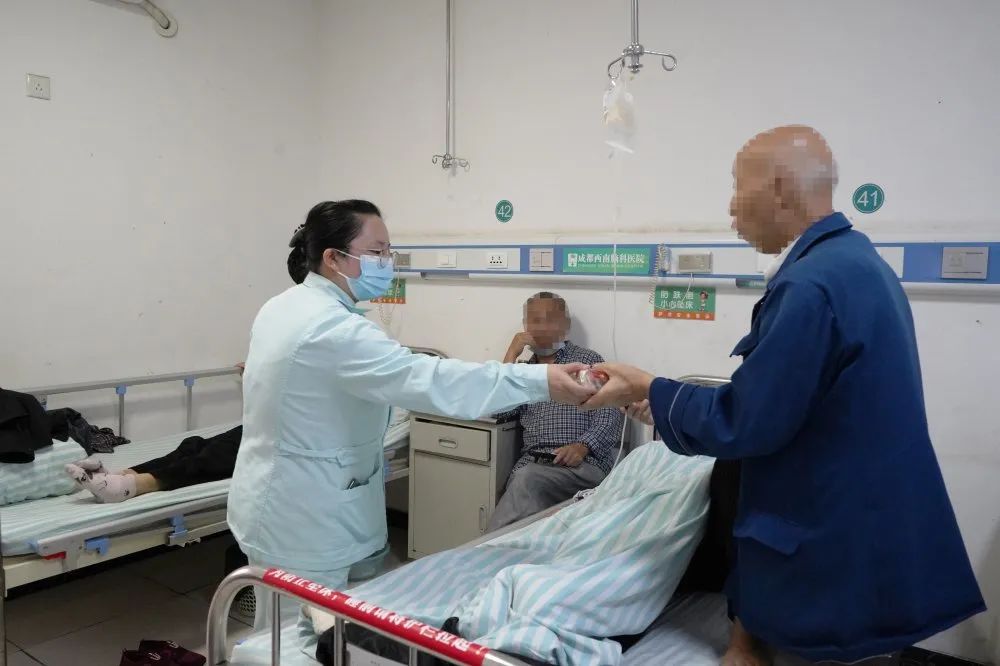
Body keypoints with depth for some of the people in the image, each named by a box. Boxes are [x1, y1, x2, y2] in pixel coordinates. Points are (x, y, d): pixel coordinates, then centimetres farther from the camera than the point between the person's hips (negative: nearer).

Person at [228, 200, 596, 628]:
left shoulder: (281, 307, 6)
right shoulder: (332, 327, -27)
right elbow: (427, 380, -37)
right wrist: (540, 381, -40)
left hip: (280, 505, 10)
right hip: (301, 520, -10)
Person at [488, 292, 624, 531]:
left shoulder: (588, 360, 11)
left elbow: (611, 414, 0)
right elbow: (499, 411, 6)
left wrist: (582, 446, -18)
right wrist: (511, 355, 6)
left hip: (584, 463, -3)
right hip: (531, 463, 3)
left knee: (527, 479, -36)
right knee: (523, 481, -36)